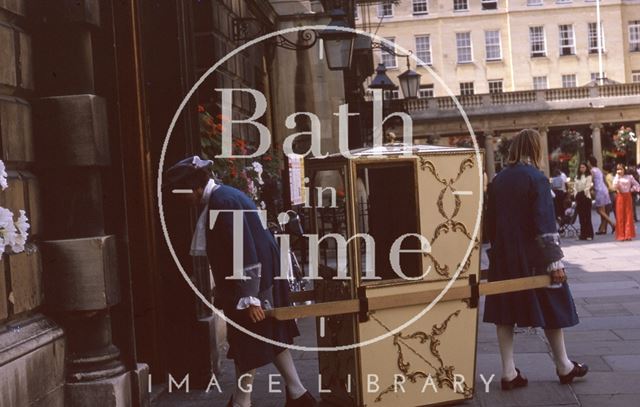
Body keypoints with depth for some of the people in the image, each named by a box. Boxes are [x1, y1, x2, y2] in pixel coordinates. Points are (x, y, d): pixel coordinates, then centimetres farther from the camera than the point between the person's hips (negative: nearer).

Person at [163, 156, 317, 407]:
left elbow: (244, 253, -24)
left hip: (253, 283, -10)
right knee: (272, 338, 17)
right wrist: (223, 295, 23)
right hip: (265, 279, 10)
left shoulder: (221, 202, -20)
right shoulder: (224, 196, 11)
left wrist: (249, 299, -22)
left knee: (247, 347, 4)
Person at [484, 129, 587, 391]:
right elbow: (545, 222, -17)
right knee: (551, 307, 10)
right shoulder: (536, 178, -12)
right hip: (531, 256, -5)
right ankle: (563, 367, 22)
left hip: (503, 256, 5)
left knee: (505, 311, 6)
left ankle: (508, 372, 5)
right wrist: (555, 260, -16)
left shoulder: (498, 180, 5)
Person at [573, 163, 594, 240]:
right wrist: (576, 195, 0)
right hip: (579, 197, 5)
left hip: (586, 197, -5)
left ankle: (589, 235, -4)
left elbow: (588, 187, -8)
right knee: (581, 216, 6)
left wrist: (583, 193, -11)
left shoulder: (588, 176, -1)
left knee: (587, 216, -6)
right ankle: (583, 234, 10)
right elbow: (575, 187, 11)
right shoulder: (577, 177, 15)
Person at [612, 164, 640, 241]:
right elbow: (615, 186, -14)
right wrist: (618, 176, -12)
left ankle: (628, 235, 2)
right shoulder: (616, 177, 5)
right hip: (620, 197, 0)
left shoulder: (629, 177, 5)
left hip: (628, 196, 0)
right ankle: (621, 235, 1)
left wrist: (631, 190, -2)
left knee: (629, 215, -1)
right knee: (620, 216, -1)